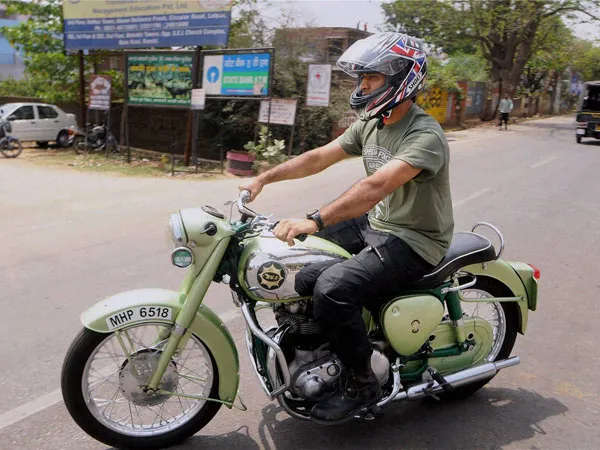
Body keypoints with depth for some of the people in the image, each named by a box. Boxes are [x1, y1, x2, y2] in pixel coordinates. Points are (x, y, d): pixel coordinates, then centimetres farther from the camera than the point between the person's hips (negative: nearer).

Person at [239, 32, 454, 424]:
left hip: (414, 241, -9)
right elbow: (320, 157, 6)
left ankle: (363, 384, -5)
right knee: (297, 250, 9)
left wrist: (315, 221, -45)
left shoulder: (425, 135, -22)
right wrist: (264, 178, -2)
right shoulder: (370, 124, 7)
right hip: (375, 224, 9)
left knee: (333, 288, -29)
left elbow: (377, 186, -37)